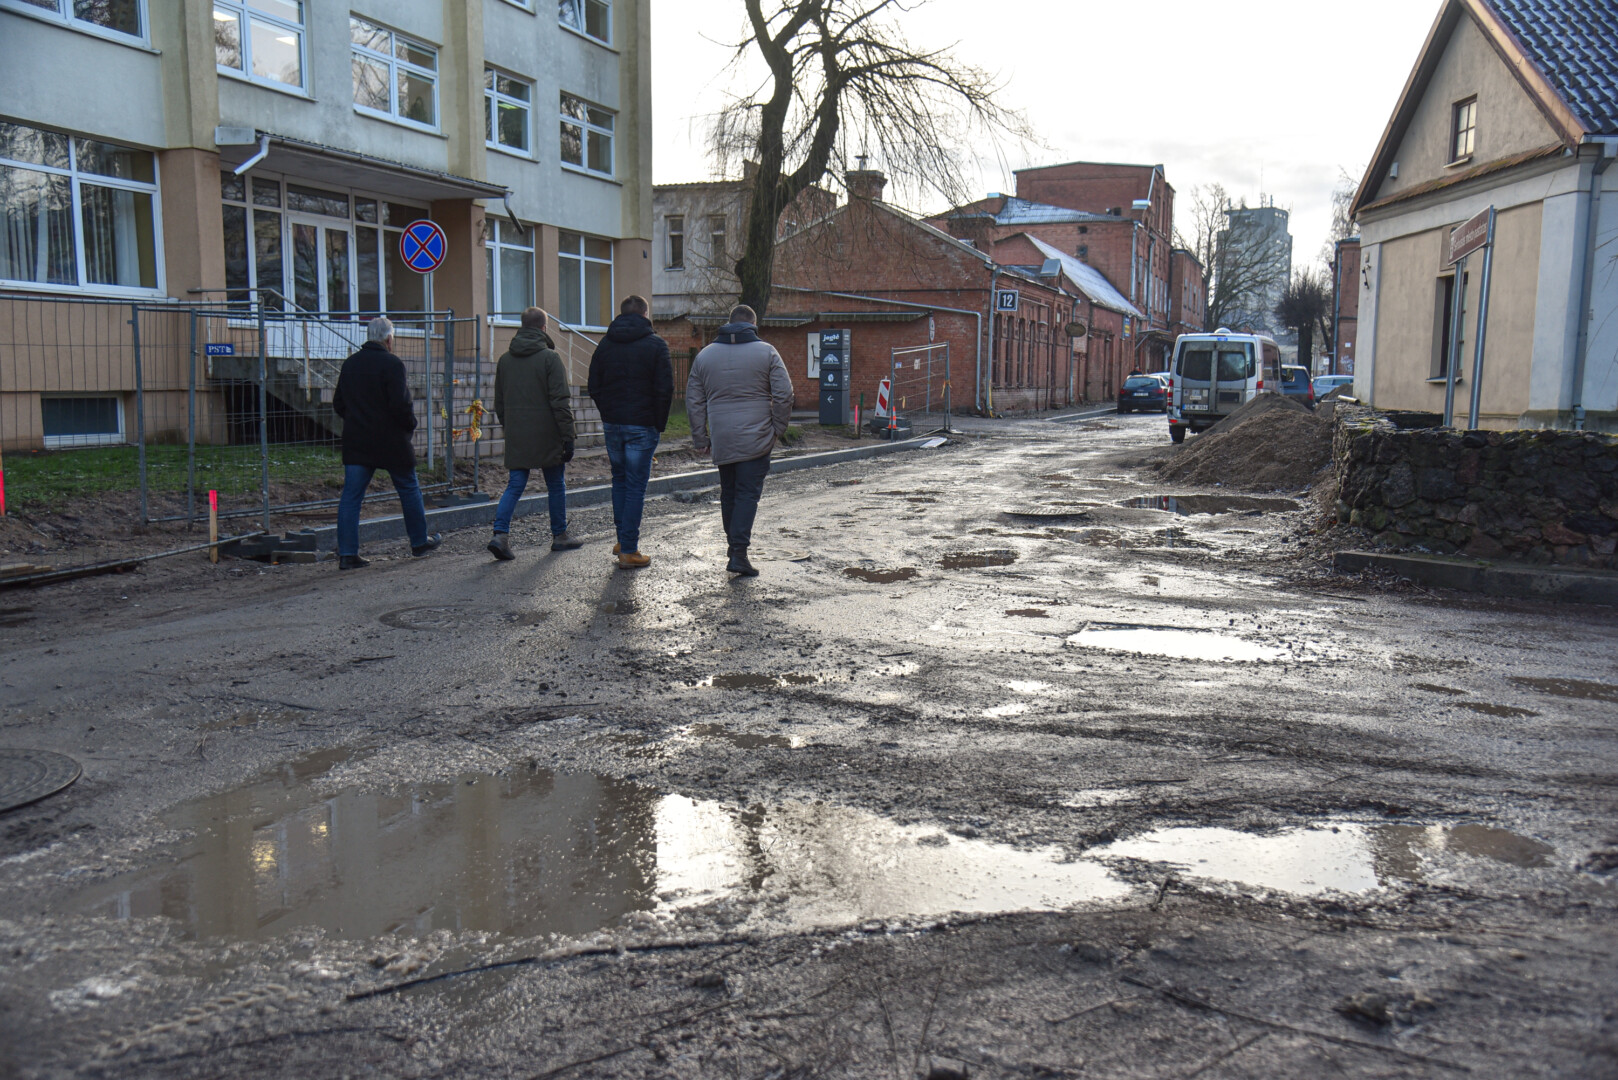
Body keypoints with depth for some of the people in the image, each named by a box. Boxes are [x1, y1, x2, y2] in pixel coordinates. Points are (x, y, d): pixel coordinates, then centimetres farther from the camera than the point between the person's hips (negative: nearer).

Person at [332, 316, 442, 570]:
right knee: (409, 490, 12)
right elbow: (400, 404, -20)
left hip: (355, 442, 5)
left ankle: (347, 554, -1)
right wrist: (410, 423, -3)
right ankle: (420, 542, 24)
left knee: (351, 496, 3)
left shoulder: (349, 364, 9)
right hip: (391, 442, -5)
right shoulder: (392, 364, -13)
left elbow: (338, 404, 15)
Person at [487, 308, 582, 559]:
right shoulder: (550, 358, -10)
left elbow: (499, 403, 15)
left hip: (516, 437, 5)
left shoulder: (505, 359, 9)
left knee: (515, 485, 7)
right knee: (556, 486, 10)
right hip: (546, 436, -4)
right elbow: (560, 401, -14)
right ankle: (560, 536, 20)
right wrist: (568, 437, -11)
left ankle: (500, 534, -9)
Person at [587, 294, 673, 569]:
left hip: (611, 423, 4)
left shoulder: (605, 344, 8)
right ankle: (629, 550, 0)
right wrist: (659, 424, -1)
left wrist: (608, 416, 13)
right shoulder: (655, 345, -4)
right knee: (636, 485, 0)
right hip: (642, 426, -4)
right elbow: (665, 389, -9)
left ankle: (623, 540, 22)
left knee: (619, 479, 19)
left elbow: (594, 387, 8)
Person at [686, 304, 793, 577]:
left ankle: (734, 546, 24)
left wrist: (700, 438, 14)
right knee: (748, 494, -3)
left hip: (721, 440, 3)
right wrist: (778, 428, 5)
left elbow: (694, 401, 10)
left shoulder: (705, 355, 10)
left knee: (728, 494, 16)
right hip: (756, 439, -3)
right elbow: (784, 394, -6)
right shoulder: (766, 352, -1)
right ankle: (739, 552, -12)